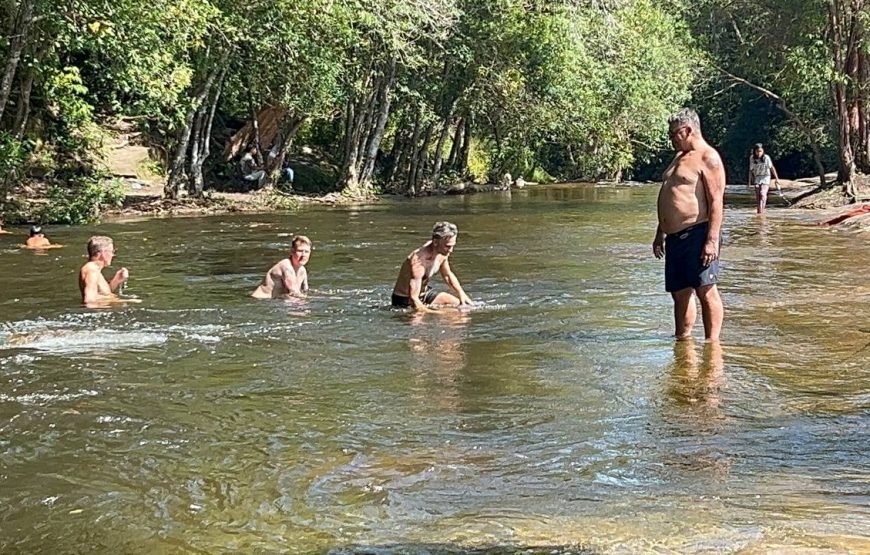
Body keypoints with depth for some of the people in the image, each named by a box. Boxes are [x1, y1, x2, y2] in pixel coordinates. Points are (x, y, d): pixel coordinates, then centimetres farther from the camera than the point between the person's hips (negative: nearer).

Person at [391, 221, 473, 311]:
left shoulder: (442, 253, -9)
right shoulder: (419, 261, -35)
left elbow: (448, 275, 13)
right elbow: (413, 298, -36)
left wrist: (462, 294, 3)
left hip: (424, 294, 6)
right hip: (405, 301, -6)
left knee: (458, 303, -4)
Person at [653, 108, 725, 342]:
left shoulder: (708, 158, -7)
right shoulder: (679, 157, 21)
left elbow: (716, 201, -15)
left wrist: (712, 240, -21)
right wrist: (660, 233, 23)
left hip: (697, 234, -9)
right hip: (675, 237, 9)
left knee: (706, 291, -7)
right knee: (680, 293, 11)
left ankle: (712, 343, -4)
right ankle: (682, 340, 18)